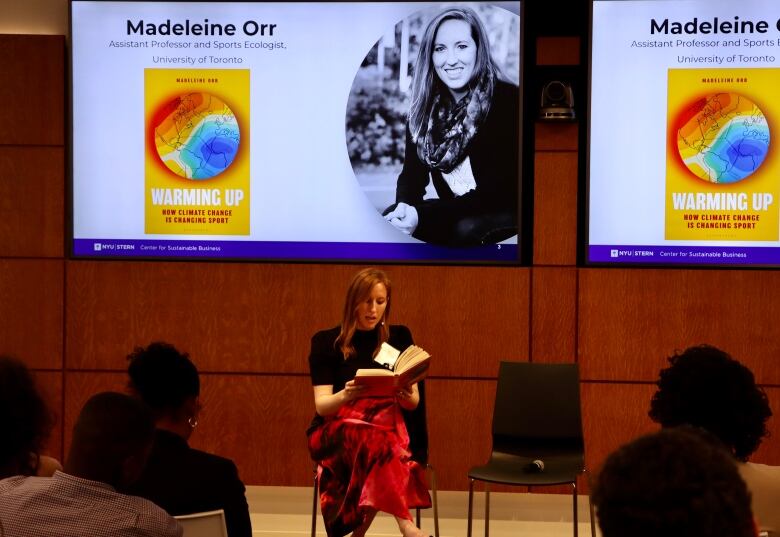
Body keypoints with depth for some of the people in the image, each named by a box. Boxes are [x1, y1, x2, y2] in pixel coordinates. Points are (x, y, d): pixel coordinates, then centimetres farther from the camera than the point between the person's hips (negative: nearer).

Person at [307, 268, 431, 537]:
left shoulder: (399, 337, 10)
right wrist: (345, 396, -28)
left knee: (379, 439, -36)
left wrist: (407, 396, -17)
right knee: (376, 438, -37)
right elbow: (322, 406, -5)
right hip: (335, 431, -2)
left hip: (388, 426, 2)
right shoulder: (326, 342, 3)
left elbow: (414, 402, 8)